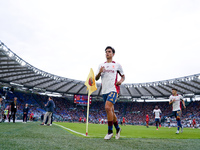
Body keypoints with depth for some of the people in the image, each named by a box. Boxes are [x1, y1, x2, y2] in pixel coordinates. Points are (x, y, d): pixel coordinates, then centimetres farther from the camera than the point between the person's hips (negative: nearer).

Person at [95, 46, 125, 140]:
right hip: (104, 91, 5)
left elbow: (123, 76, 17)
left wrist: (121, 81, -5)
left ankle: (110, 131, -10)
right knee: (111, 111, 11)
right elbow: (96, 78, 12)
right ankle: (117, 128, 30)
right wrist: (99, 72, -8)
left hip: (113, 90, -5)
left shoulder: (117, 65, 8)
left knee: (108, 108, -23)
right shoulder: (101, 65, 16)